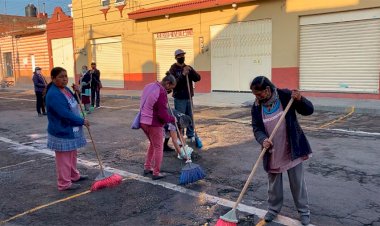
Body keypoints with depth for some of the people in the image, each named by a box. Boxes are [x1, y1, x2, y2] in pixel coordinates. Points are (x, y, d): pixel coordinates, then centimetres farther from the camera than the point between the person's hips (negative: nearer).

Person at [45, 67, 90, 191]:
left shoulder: (65, 89, 5)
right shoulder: (53, 95, -25)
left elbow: (73, 103, 19)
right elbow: (65, 114, -30)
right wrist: (82, 121, -21)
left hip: (71, 130, 10)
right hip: (62, 132, -10)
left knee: (72, 155, 23)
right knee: (63, 158, 2)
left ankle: (74, 175, 39)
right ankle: (64, 183, 15)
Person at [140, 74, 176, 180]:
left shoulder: (149, 86, 6)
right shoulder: (162, 93, -22)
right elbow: (163, 115, -22)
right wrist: (172, 119, -4)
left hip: (143, 122, 9)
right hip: (154, 124, -9)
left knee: (152, 144, 25)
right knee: (158, 148, 7)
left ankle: (147, 167, 32)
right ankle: (156, 173, 16)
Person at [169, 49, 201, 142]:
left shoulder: (188, 68, 11)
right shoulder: (173, 69, -4)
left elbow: (198, 78, 1)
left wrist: (191, 71, -15)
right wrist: (183, 75, -24)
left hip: (189, 97, 5)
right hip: (179, 98, -5)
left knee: (190, 117, 12)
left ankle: (190, 135, 24)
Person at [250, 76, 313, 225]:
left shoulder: (285, 96, -14)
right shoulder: (257, 107, -6)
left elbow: (309, 111, -9)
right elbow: (256, 128, -3)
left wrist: (300, 100, -29)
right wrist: (263, 140, -23)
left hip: (291, 149, -2)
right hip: (272, 152, 3)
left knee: (297, 181, 9)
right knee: (273, 182, 15)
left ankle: (304, 210, 27)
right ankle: (273, 209, 34)